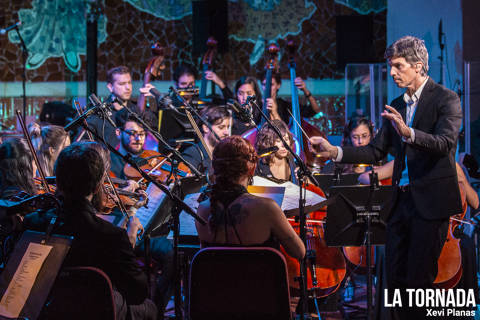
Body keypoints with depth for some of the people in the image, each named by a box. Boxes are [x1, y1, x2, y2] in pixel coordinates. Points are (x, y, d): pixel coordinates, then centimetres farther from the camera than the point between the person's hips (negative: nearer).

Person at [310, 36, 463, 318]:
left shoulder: (446, 99, -6)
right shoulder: (397, 106, 15)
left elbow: (444, 143, -21)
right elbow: (377, 151, 14)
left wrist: (408, 133, -38)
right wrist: (335, 152, 1)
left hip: (431, 202, -7)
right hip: (401, 200, 7)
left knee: (418, 280, -8)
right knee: (395, 279, 8)